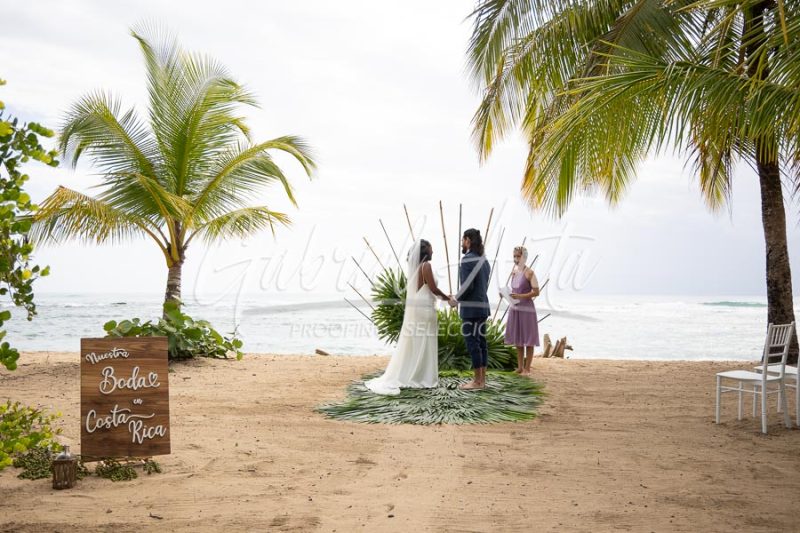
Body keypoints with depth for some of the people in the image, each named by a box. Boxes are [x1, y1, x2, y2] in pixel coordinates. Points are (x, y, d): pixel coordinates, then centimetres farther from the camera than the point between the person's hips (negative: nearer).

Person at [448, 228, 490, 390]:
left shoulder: (467, 260, -15)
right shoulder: (483, 261, 14)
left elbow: (467, 286, -22)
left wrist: (456, 299, -4)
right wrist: (459, 298, 19)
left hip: (470, 309, -9)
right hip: (482, 306, 9)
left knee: (472, 344, -4)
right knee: (481, 343, 10)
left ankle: (477, 381, -2)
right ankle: (482, 379, 13)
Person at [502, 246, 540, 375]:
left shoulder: (529, 273, -10)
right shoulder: (514, 272, 10)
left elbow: (536, 292, -13)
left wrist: (520, 296, -22)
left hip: (526, 309, -7)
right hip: (514, 308, 7)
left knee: (528, 339, 0)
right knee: (517, 339, 11)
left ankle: (527, 368, 5)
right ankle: (520, 367, 19)